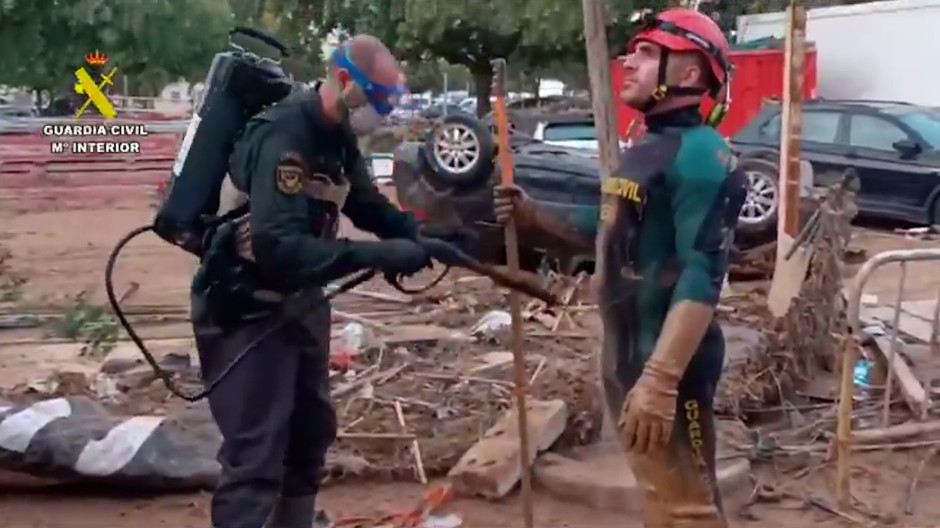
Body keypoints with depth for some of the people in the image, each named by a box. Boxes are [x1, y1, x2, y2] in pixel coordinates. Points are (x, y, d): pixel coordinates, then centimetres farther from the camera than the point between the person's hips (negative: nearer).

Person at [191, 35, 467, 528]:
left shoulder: (336, 136, 2)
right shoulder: (284, 136, -27)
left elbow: (368, 205, 13)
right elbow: (279, 248, -37)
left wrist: (425, 233, -6)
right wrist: (378, 255, -38)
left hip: (298, 301, 10)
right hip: (243, 309, -10)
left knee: (312, 427, 23)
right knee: (256, 452, -9)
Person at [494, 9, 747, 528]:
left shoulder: (701, 156, -19)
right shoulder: (644, 148, 12)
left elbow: (702, 278, -26)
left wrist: (660, 379, -33)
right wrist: (532, 213, 12)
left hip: (669, 363, -10)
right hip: (625, 354, 10)